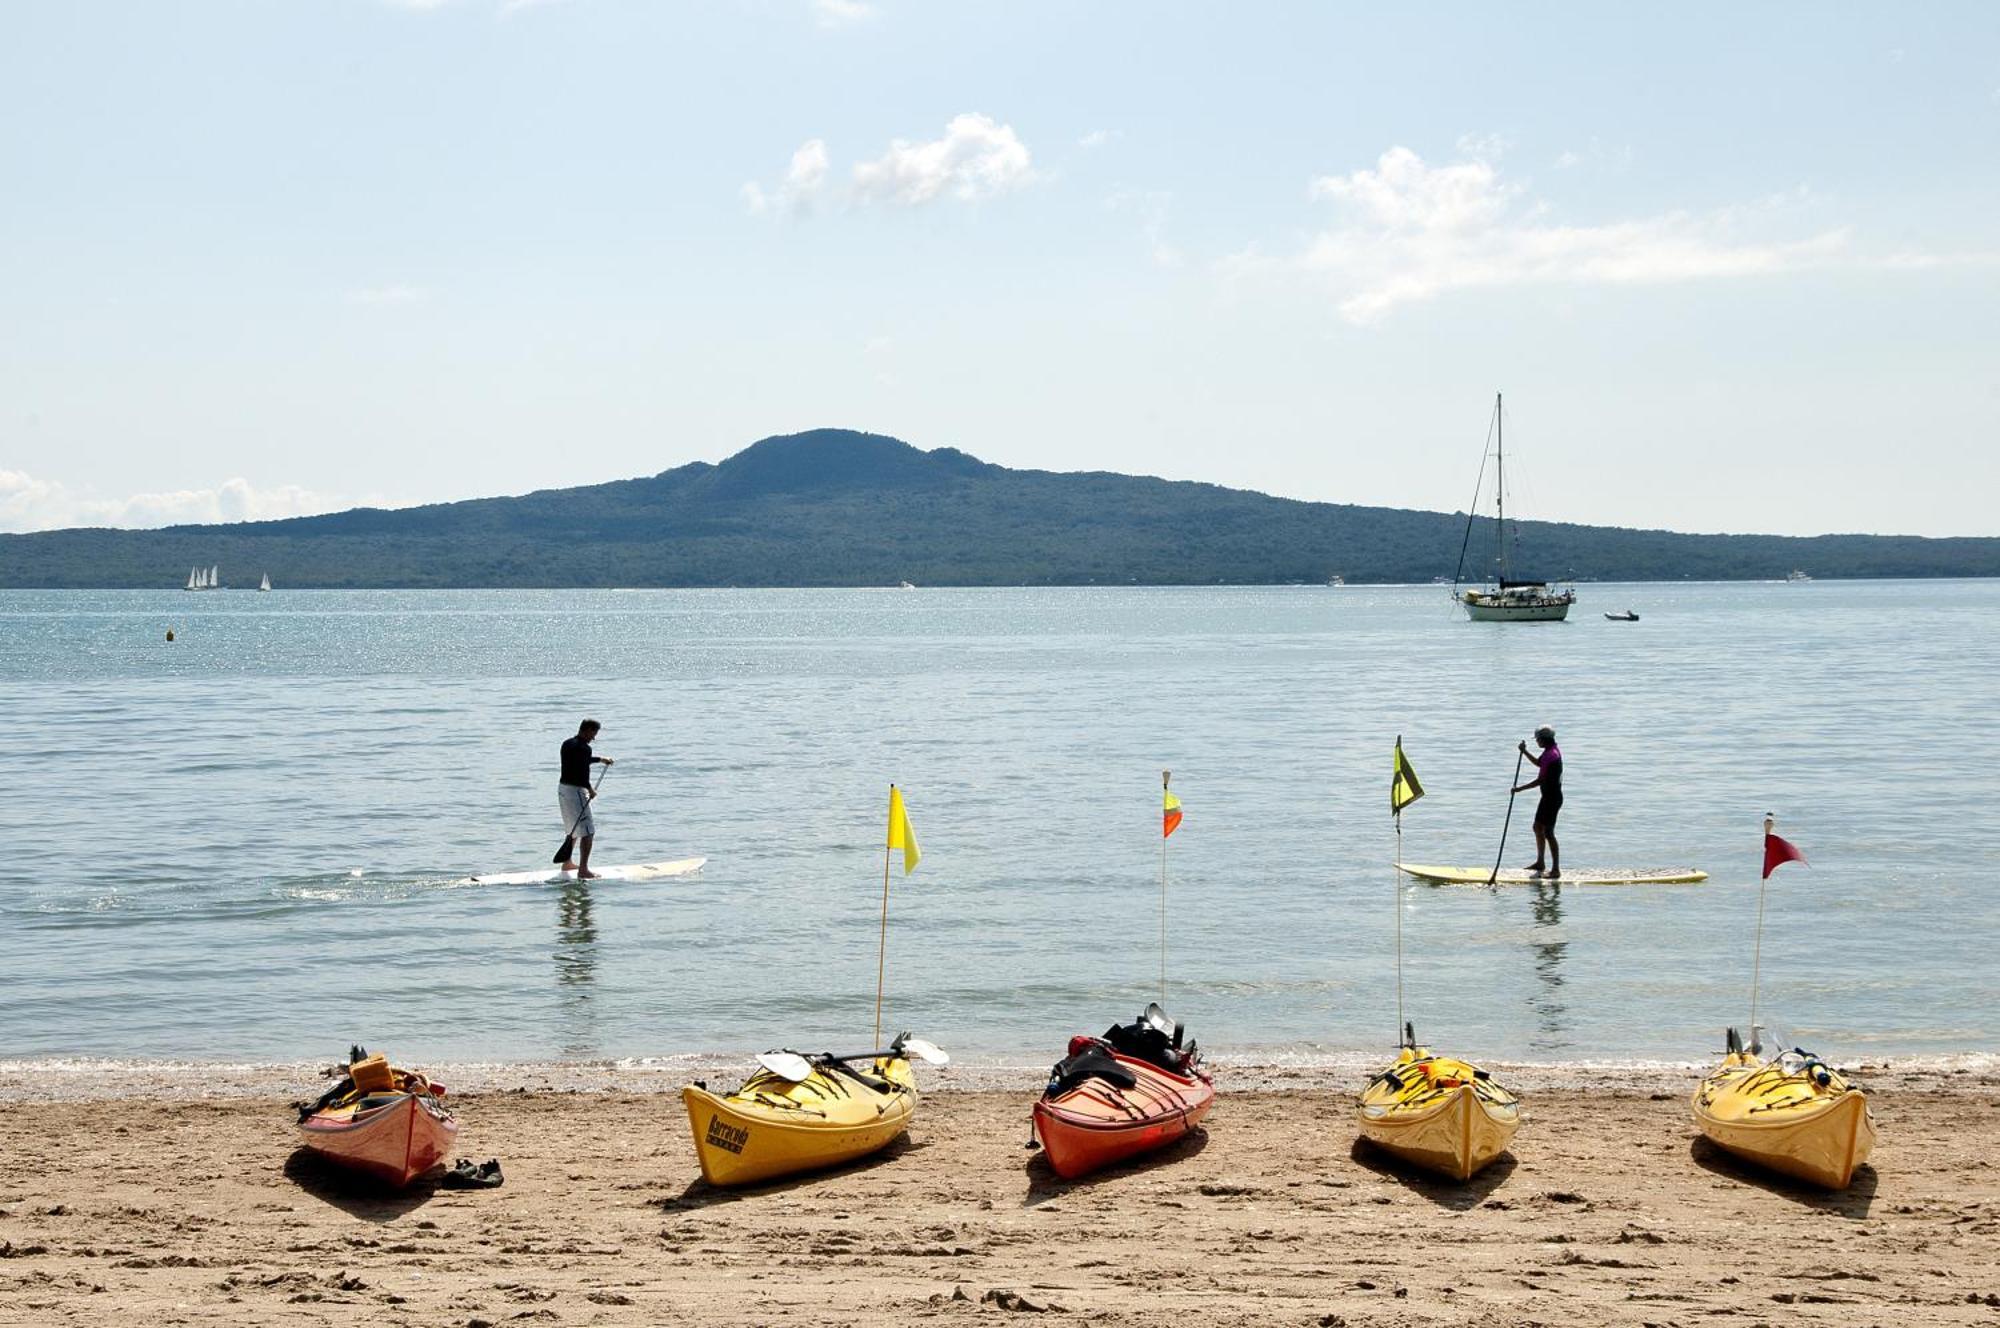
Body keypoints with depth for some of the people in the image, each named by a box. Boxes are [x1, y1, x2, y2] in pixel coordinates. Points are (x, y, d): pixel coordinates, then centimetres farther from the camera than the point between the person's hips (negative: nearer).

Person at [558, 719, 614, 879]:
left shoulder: (567, 744, 13)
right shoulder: (583, 748, -16)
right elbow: (582, 772, -25)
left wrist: (599, 759, 40)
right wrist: (590, 789, -12)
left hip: (563, 788, 10)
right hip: (575, 790, -10)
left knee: (573, 828, 25)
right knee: (587, 831, -7)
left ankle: (567, 863, 37)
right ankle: (583, 870, -12)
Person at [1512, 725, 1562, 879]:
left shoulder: (1551, 755, -24)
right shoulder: (1552, 751, 9)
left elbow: (1540, 780, -26)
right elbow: (1539, 763, 29)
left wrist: (1520, 788, -20)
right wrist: (1525, 752, 17)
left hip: (1552, 798, -11)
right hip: (1548, 796, 11)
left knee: (1548, 833, -6)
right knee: (1538, 827, 20)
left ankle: (1556, 870, -3)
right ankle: (1540, 863, 31)